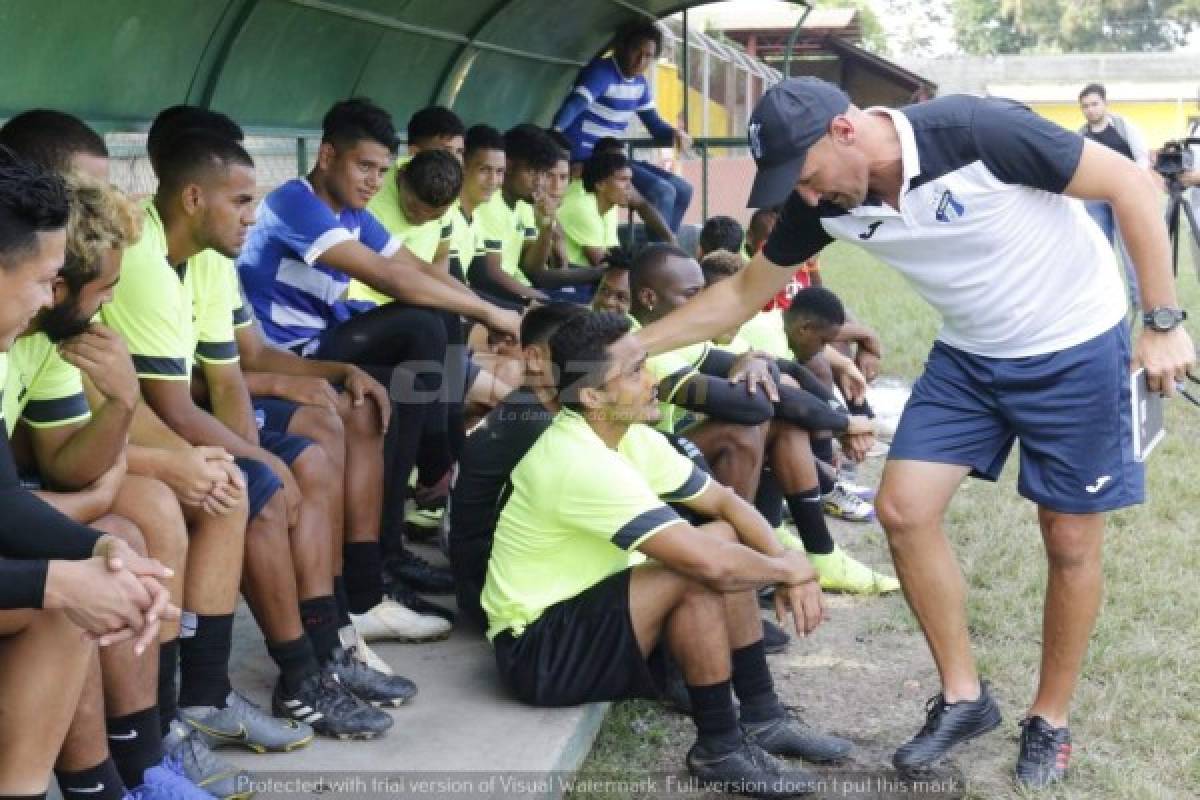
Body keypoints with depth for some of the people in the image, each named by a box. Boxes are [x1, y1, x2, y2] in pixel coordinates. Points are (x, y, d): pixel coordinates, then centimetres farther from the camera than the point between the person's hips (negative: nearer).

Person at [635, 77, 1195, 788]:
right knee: (905, 510, -5)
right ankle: (964, 696, 12)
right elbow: (742, 294, 1)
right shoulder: (827, 204, -12)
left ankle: (1051, 721, 22)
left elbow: (1132, 184, -22)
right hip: (968, 355, 5)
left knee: (1071, 541, 3)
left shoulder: (977, 133, -30)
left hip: (1074, 346, -5)